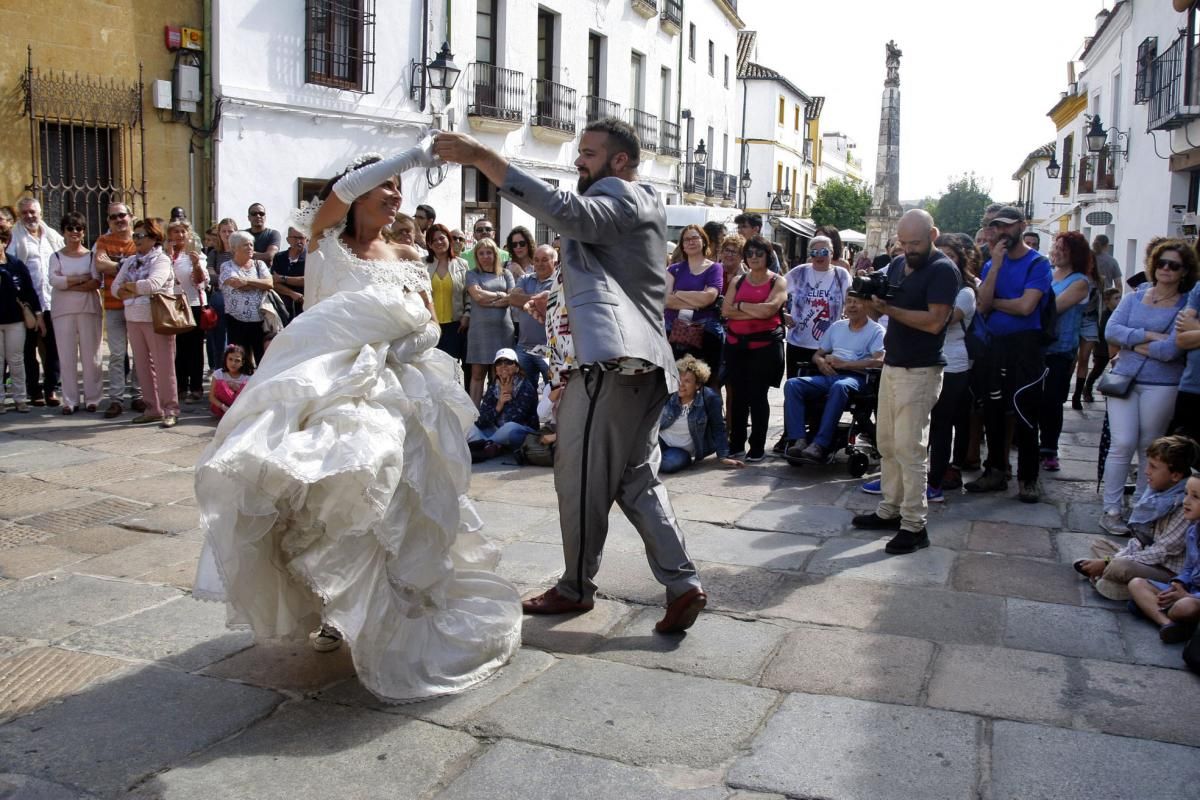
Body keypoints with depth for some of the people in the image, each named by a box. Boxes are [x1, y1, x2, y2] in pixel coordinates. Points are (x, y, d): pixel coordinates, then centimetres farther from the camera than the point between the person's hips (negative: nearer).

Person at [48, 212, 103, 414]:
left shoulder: (91, 256, 7)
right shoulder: (56, 257, 9)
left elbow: (96, 283, -8)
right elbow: (54, 280, -8)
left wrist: (68, 284, -12)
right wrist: (83, 279, -10)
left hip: (89, 310, -1)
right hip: (63, 312, 1)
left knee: (90, 355, 1)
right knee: (67, 357, 1)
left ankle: (92, 398, 8)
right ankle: (69, 400, 6)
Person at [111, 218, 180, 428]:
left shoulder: (161, 260, -5)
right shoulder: (130, 261, 16)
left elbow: (153, 284, -21)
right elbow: (115, 287, 10)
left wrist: (128, 286, -6)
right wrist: (136, 291, -10)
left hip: (156, 319, -7)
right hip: (133, 318, 7)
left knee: (163, 365, -5)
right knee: (142, 365, 9)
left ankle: (170, 410, 1)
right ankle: (153, 409, 17)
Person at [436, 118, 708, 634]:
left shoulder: (623, 195, -4)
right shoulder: (639, 205, 29)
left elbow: (569, 213, -26)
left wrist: (482, 159, -29)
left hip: (613, 360, -11)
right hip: (642, 361, 11)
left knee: (581, 475, -2)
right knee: (636, 479, 11)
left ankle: (576, 587, 10)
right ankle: (682, 582, 8)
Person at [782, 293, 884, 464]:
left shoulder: (876, 330, 7)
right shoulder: (837, 326, 25)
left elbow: (878, 361, -9)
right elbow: (817, 354, 27)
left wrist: (844, 364, -13)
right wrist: (821, 362, 2)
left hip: (855, 377, -5)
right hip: (828, 376, 5)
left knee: (839, 386, -41)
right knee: (792, 384, -22)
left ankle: (820, 445, -43)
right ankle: (799, 440, -31)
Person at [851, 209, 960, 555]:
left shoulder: (943, 270, -12)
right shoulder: (898, 264, 12)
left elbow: (934, 321, -21)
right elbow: (882, 304, 14)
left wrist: (890, 309, -23)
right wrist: (871, 297, -8)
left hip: (920, 371, -8)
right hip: (892, 364, 8)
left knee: (909, 448, -7)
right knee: (887, 443, 13)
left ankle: (914, 526, -1)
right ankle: (889, 510, 24)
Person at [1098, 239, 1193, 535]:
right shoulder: (1134, 298, 9)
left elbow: (1170, 350, -15)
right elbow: (1111, 330, -6)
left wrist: (1132, 343, -6)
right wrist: (1150, 336, -14)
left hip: (1161, 385, -2)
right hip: (1124, 379, 2)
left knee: (1150, 449, 6)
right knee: (1123, 444, -5)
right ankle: (1111, 510, 2)